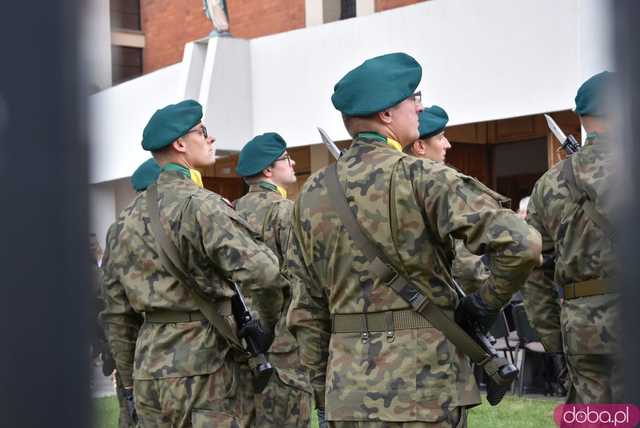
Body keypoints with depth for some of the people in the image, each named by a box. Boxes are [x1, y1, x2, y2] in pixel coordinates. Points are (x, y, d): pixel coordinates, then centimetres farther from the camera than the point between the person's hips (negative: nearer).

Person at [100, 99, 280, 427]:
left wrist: (131, 383, 21)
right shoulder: (201, 205, -12)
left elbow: (116, 316, 15)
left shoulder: (125, 219, 12)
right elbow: (260, 270, -23)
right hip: (207, 371, -7)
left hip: (149, 373, 7)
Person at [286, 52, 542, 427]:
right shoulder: (422, 177, -9)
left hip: (346, 396, 5)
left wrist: (322, 389, 19)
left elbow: (308, 308, 12)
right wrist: (486, 303, -2)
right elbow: (522, 243, -19)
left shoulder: (313, 193, 9)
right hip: (425, 389, -5)